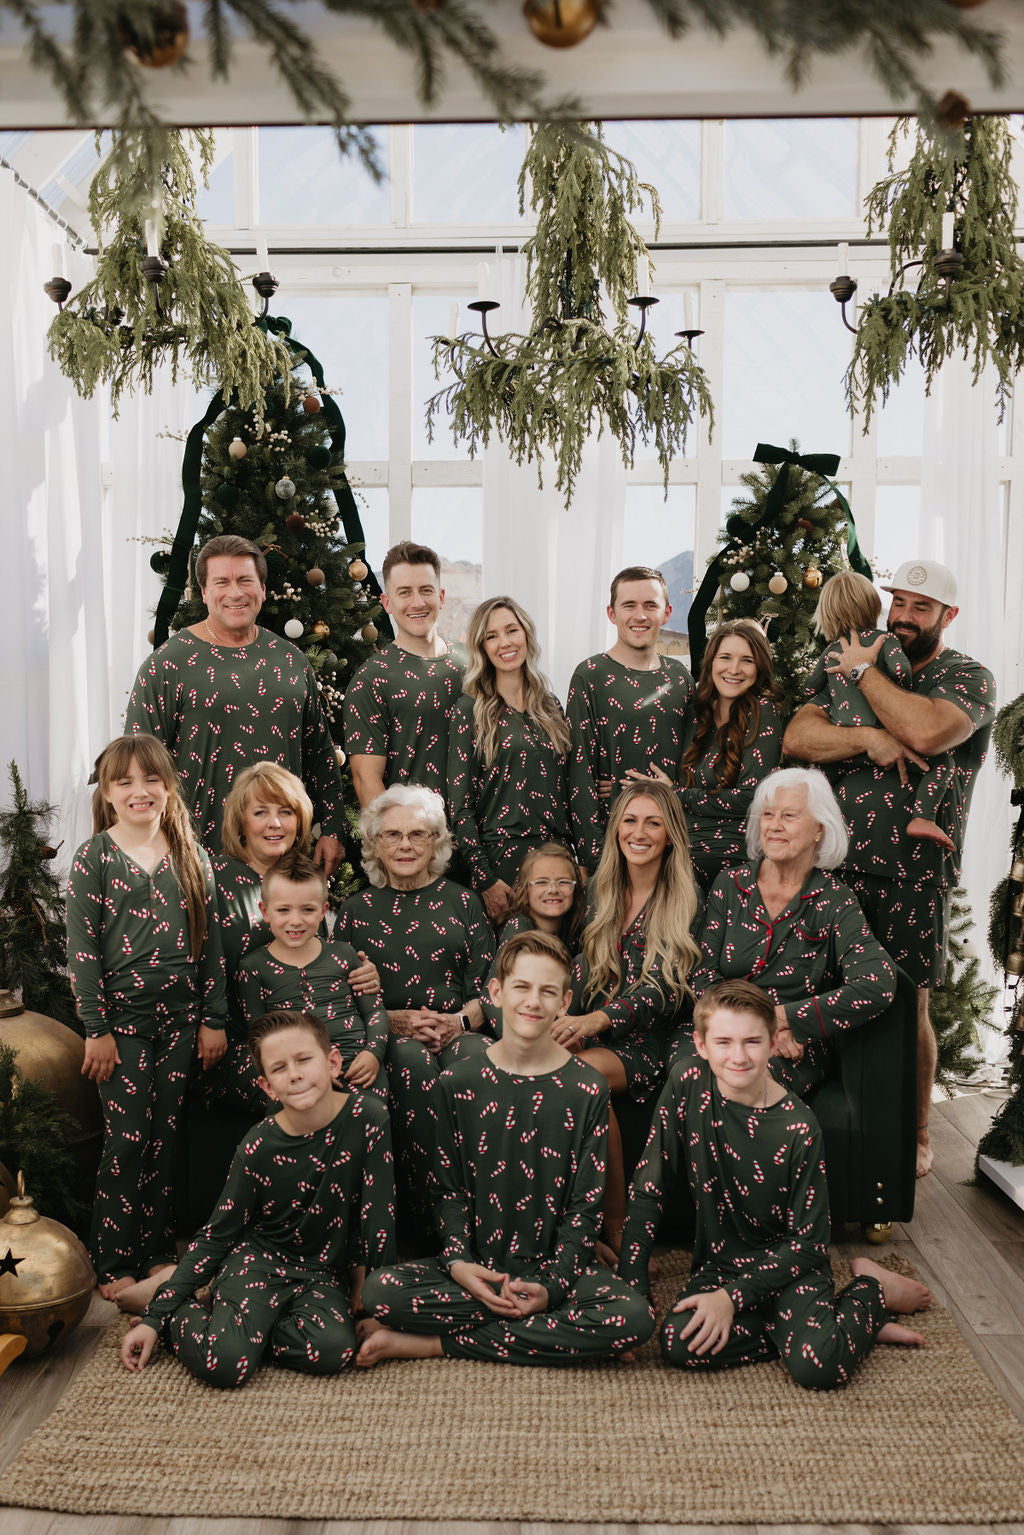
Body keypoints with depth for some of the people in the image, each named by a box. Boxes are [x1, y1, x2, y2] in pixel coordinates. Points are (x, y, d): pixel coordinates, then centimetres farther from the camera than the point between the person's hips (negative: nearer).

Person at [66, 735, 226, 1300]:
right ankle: (114, 1264, 11)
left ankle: (156, 1252, 22)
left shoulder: (192, 857, 6)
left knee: (165, 1136, 9)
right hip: (121, 1018, -3)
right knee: (128, 1137, -3)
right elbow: (82, 947, -5)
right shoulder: (93, 858, -3)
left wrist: (213, 1019, 5)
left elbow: (209, 941, 7)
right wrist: (96, 1028, -9)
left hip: (179, 1018, 3)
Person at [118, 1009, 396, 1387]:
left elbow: (377, 1214, -7)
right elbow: (217, 1235, -3)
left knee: (333, 1350, -30)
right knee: (223, 1364, -28)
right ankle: (165, 1297, 3)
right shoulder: (258, 1148, -13)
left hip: (323, 1273, 2)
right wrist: (155, 1318, -7)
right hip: (260, 1258, -2)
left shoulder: (366, 1117, -15)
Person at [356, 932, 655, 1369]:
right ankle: (559, 1336, -15)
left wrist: (553, 1285, -15)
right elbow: (450, 1188, 5)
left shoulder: (586, 1088, -1)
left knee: (635, 1317, -30)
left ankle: (435, 1344, -18)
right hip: (475, 1264, 0)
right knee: (380, 1290, -25)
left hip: (553, 1266, 0)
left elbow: (586, 1203, -2)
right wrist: (458, 1262, -12)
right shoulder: (459, 1082, 2)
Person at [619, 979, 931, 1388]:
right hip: (719, 1261, 3)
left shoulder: (797, 1128, -16)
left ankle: (871, 1289, 4)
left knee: (819, 1365, -29)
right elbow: (649, 1187, -4)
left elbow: (808, 1241, -10)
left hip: (786, 1265, -3)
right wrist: (631, 1282, -10)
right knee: (678, 1344, -26)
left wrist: (732, 1295, -20)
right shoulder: (687, 1083, -10)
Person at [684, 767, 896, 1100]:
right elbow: (701, 974, 2)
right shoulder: (730, 885, 7)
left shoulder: (835, 901, 0)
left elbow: (879, 986, -15)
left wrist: (781, 1018, -18)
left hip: (794, 1050, -2)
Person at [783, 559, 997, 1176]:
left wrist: (865, 670, -11)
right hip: (836, 863, 4)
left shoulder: (969, 678, -1)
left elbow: (926, 732, -24)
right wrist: (869, 737, -15)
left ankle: (916, 1136, 22)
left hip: (914, 875, -4)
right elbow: (797, 737, 1)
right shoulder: (852, 672, 14)